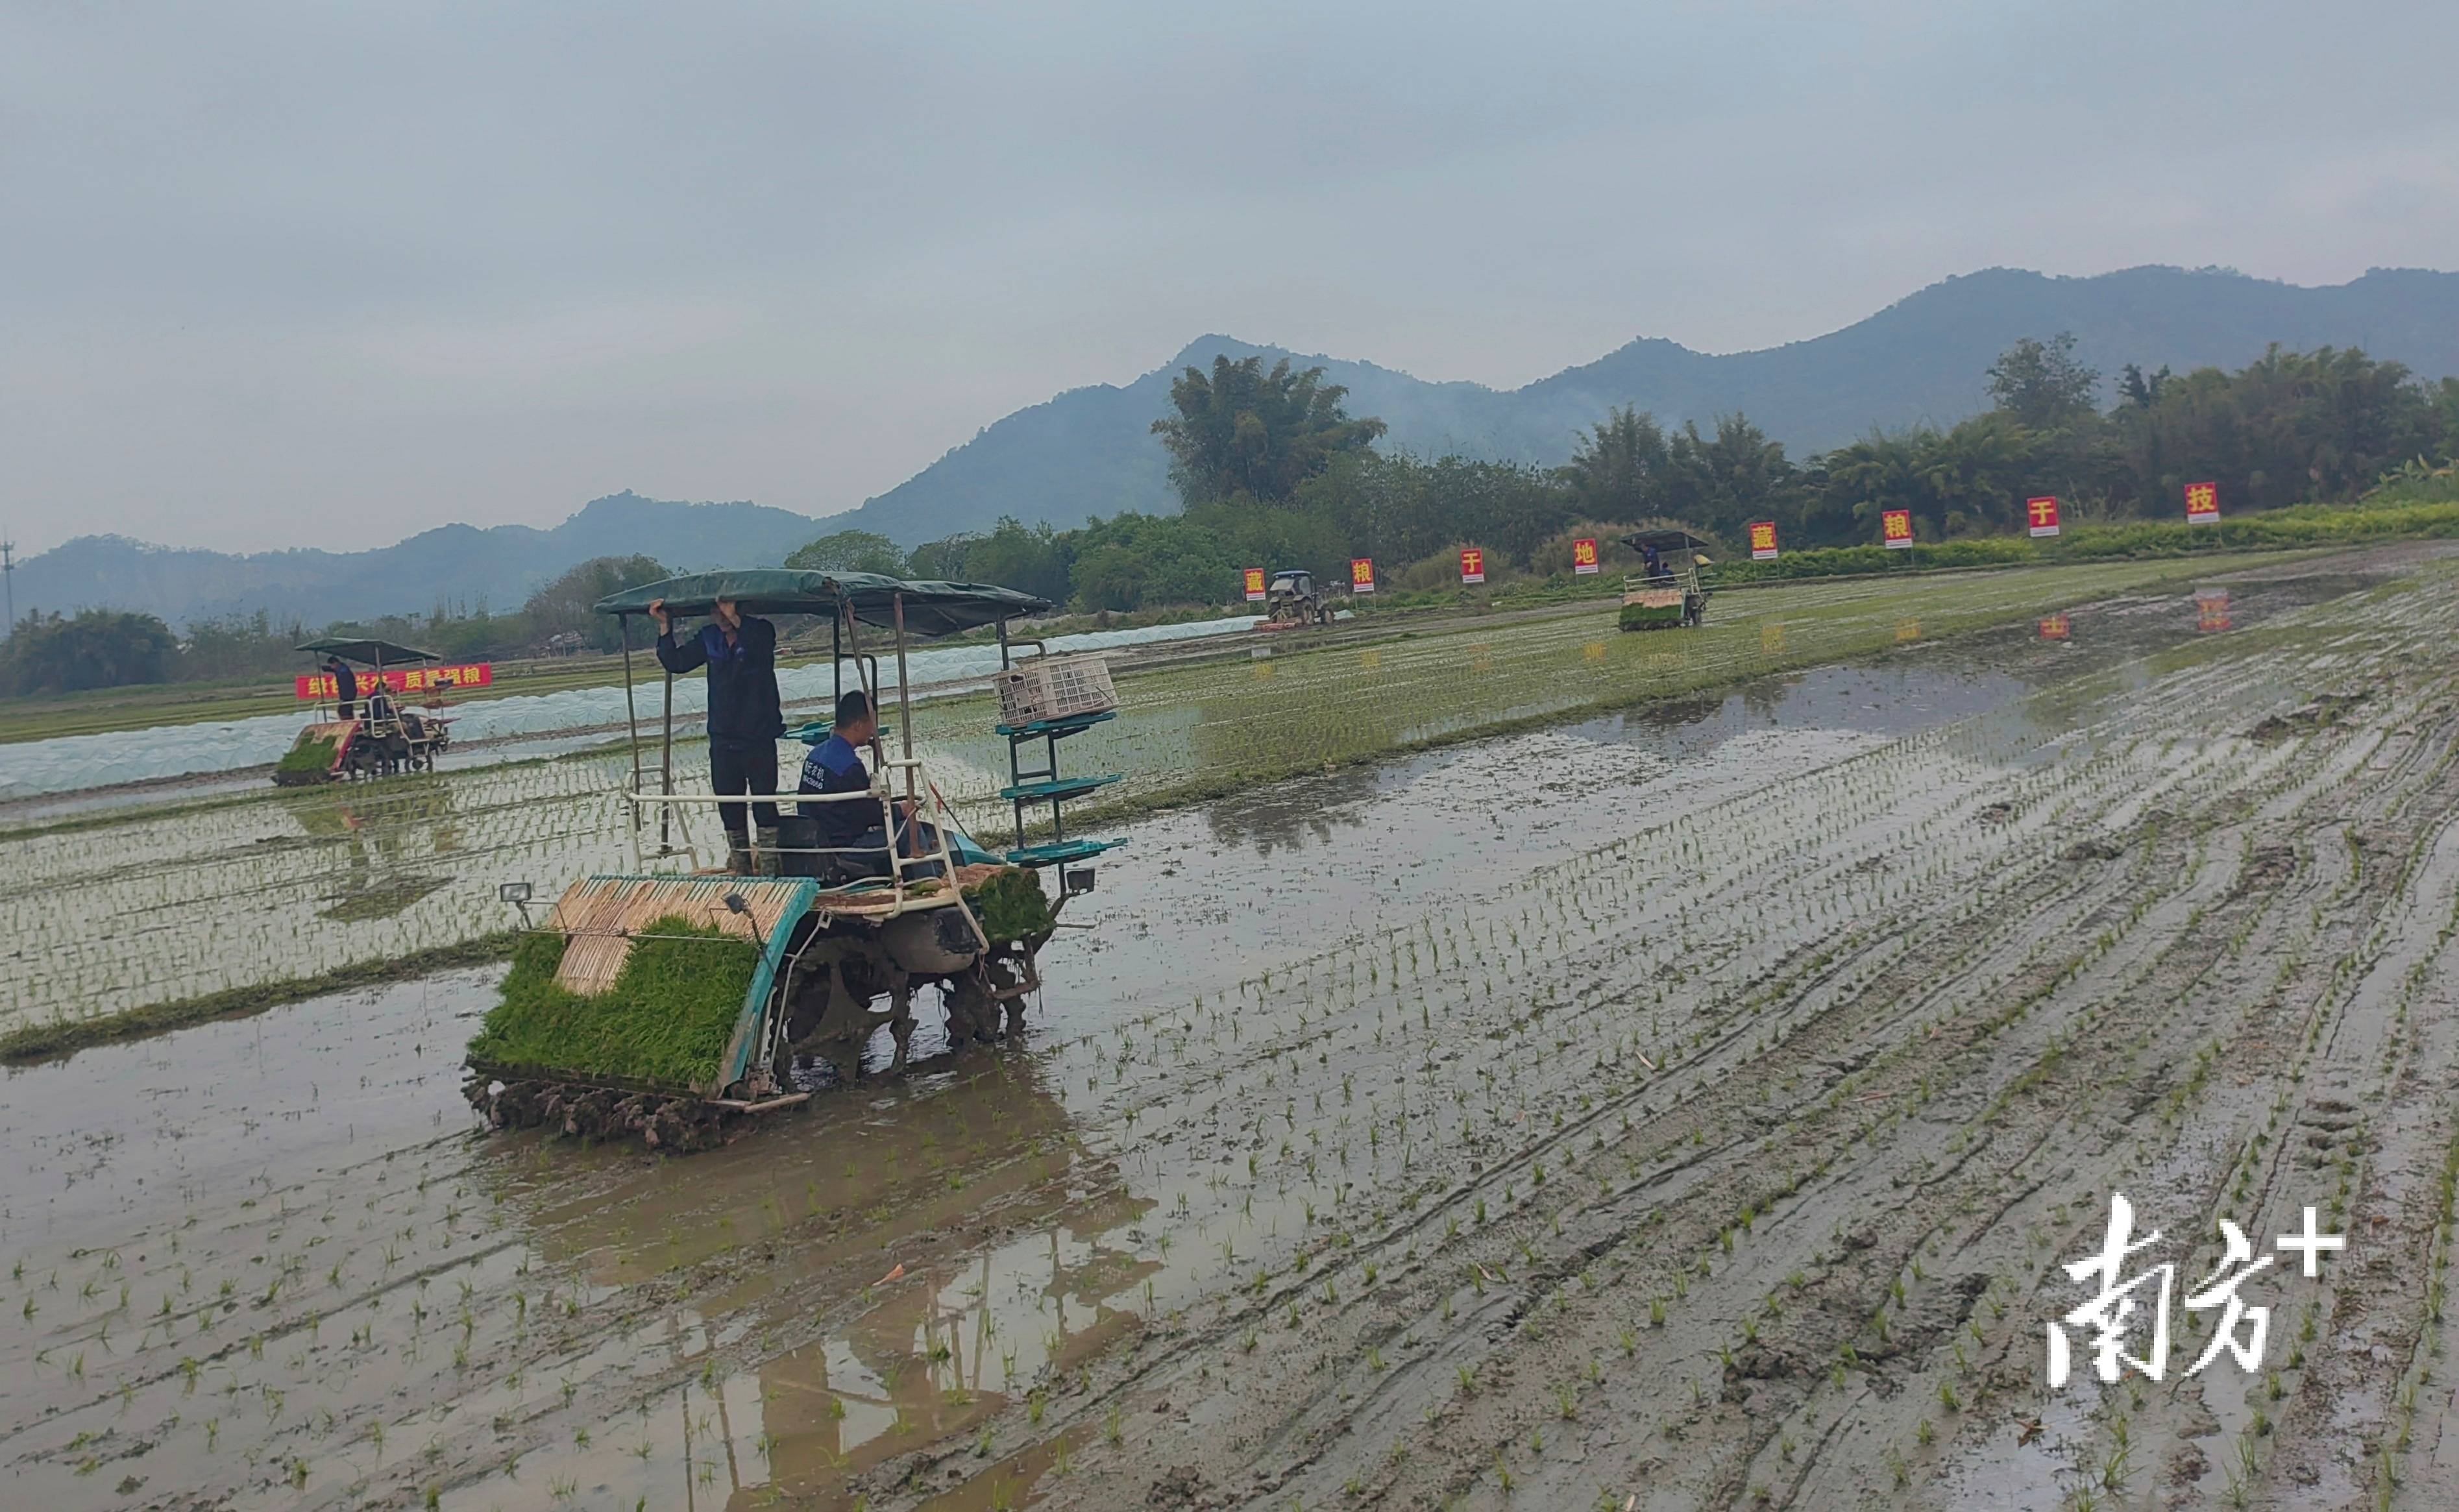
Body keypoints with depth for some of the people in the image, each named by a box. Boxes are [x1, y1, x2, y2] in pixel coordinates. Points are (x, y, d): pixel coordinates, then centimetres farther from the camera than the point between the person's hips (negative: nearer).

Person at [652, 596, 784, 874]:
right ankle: (740, 871, 21)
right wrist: (665, 627, -3)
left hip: (759, 739, -5)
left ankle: (770, 870, -1)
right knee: (729, 808, 10)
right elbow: (675, 663, 9)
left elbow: (759, 647, -31)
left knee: (764, 804, -5)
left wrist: (736, 618, -44)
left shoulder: (761, 632, -8)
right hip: (722, 741, 5)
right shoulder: (709, 638, 7)